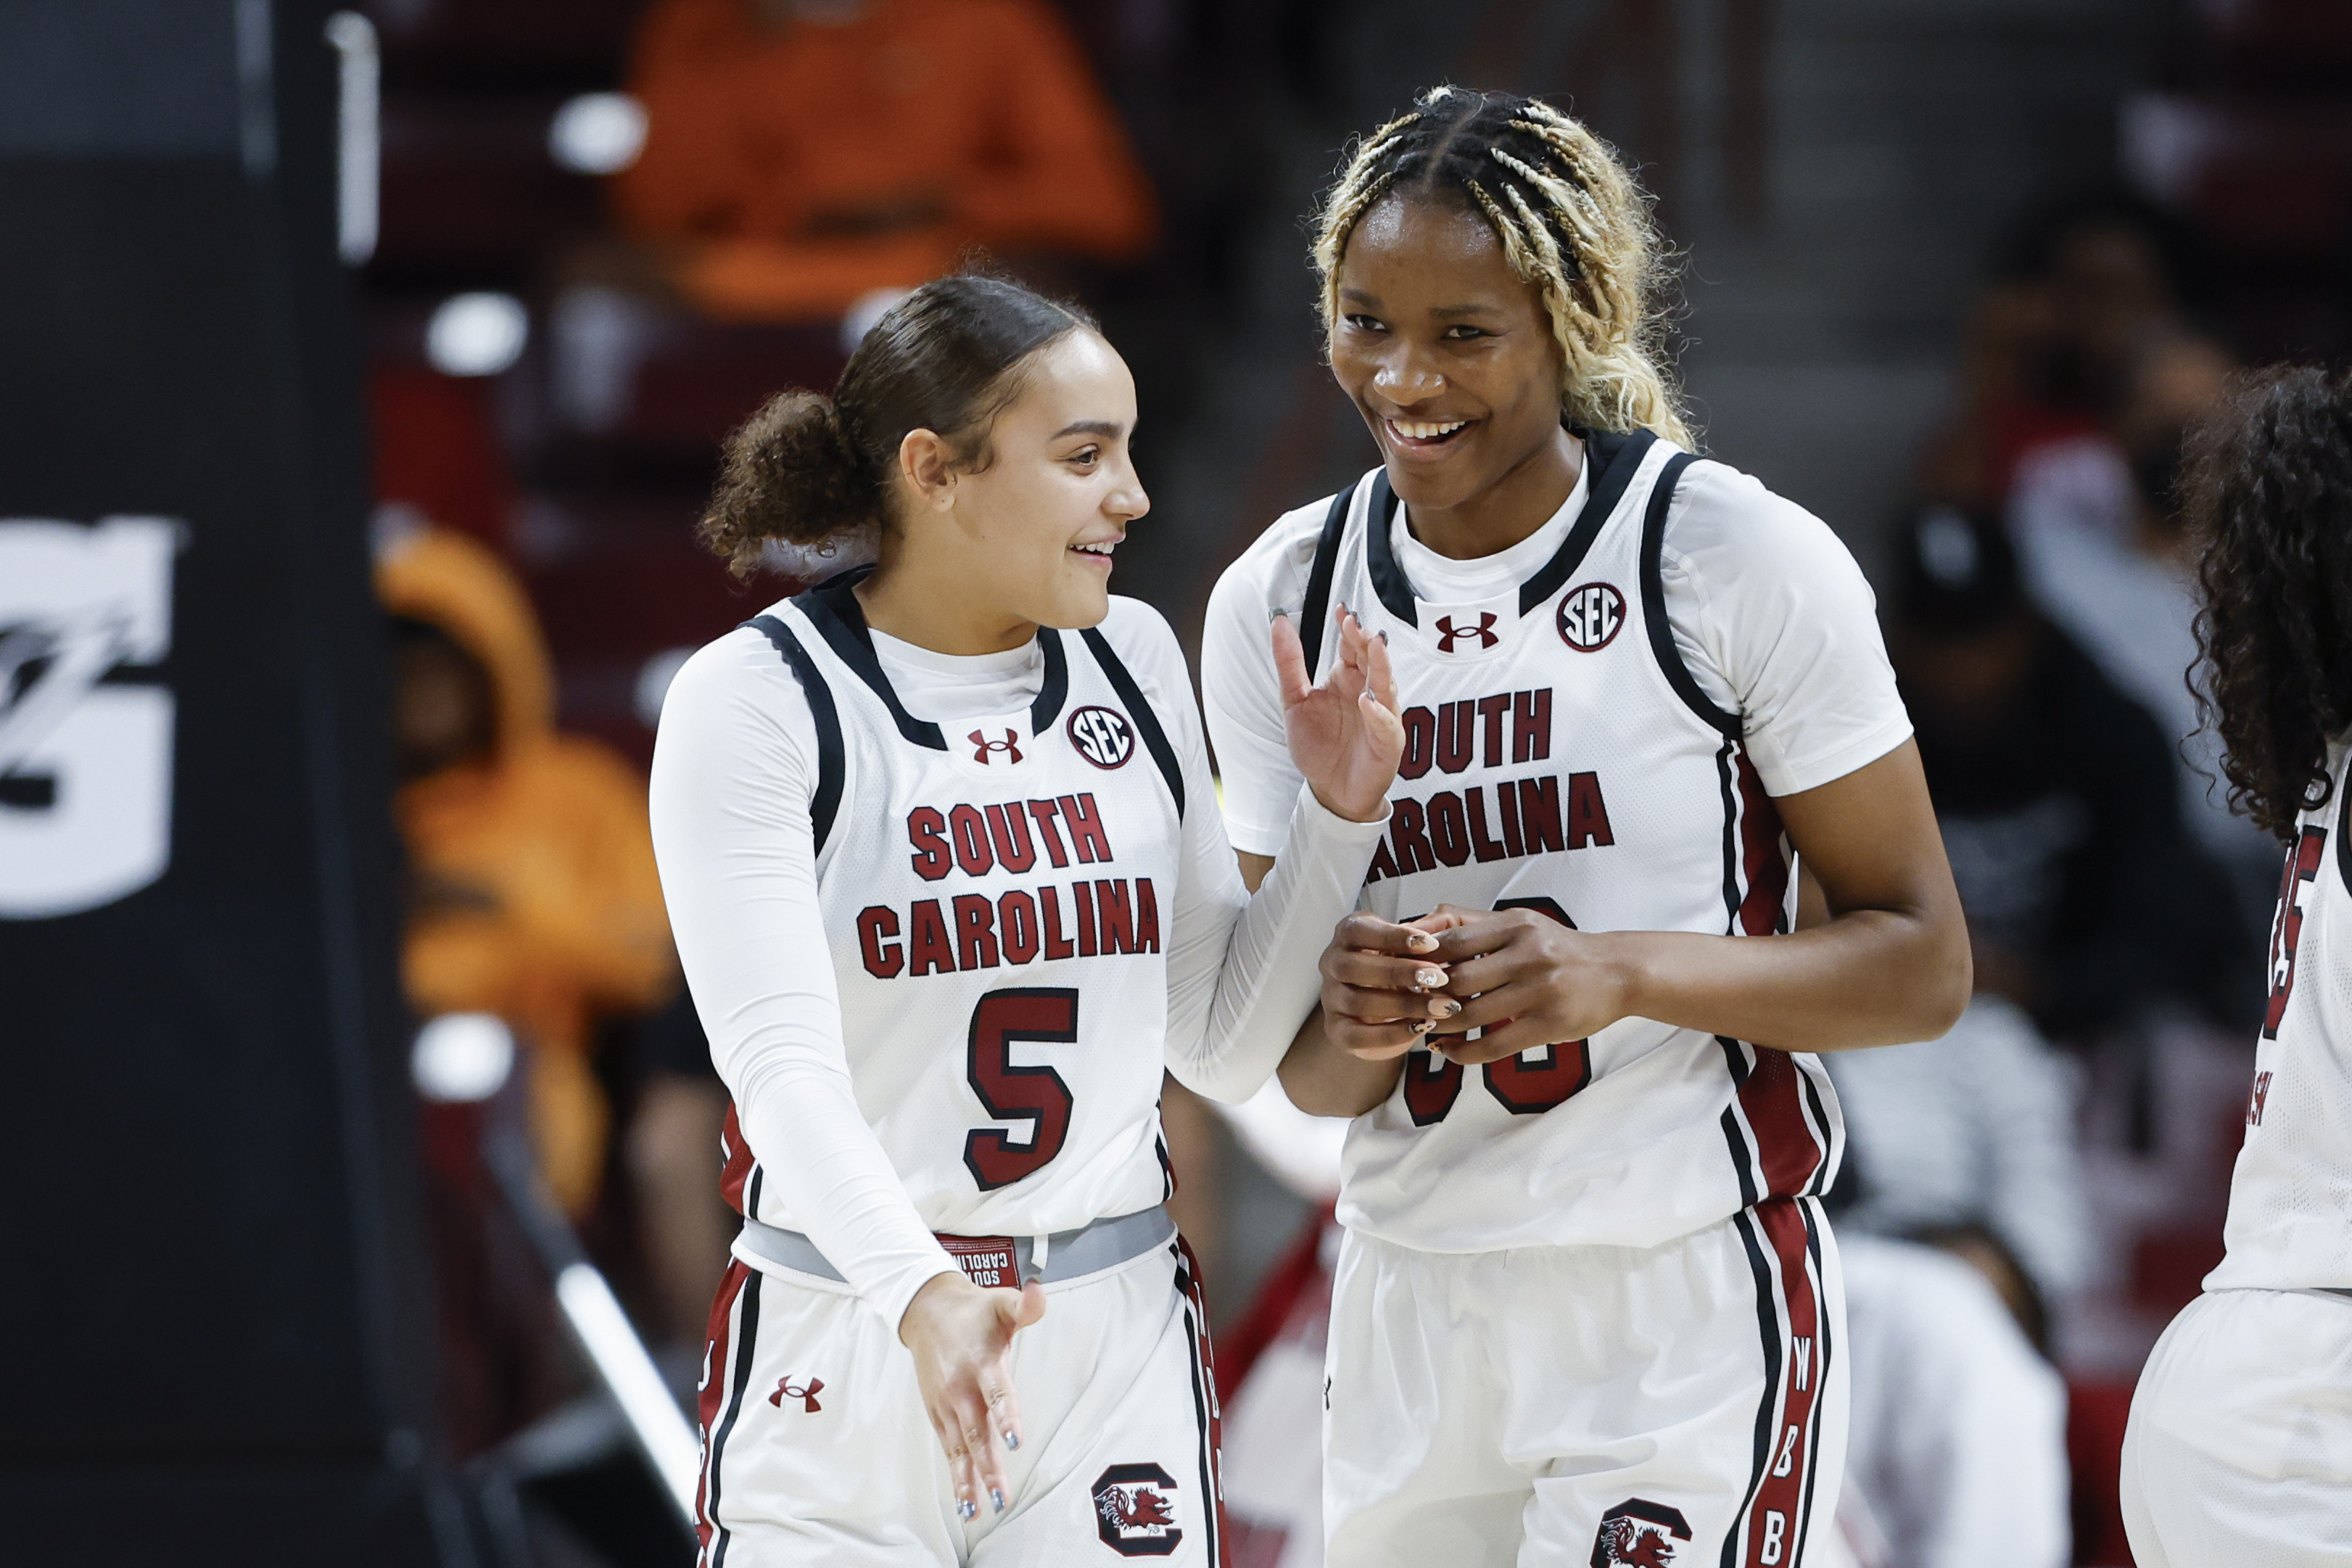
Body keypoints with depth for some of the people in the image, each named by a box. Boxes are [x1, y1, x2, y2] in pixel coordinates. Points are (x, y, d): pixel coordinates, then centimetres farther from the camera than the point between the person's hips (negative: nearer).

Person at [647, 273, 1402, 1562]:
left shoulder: (1131, 662, 8)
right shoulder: (754, 697, -8)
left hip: (1117, 1348, 4)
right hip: (840, 1359, -4)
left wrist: (1338, 817, 1)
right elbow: (781, 1057, -20)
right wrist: (920, 1295, -35)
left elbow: (1224, 1048, 13)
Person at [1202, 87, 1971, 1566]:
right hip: (1415, 1313, 4)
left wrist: (1631, 972, -21)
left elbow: (1924, 969, -6)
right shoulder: (1279, 600, 5)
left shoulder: (1746, 560, -8)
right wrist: (1350, 1028, -15)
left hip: (1693, 1311, -4)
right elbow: (1306, 1075, 9)